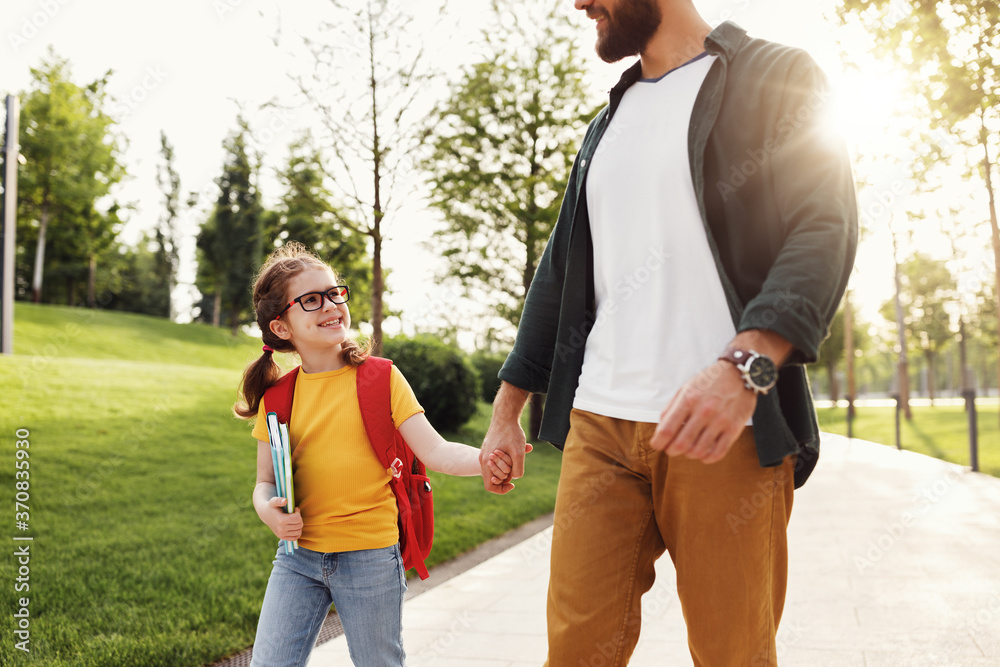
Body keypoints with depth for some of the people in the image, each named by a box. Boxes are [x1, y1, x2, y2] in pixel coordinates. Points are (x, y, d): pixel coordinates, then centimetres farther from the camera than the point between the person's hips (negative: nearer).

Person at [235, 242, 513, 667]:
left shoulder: (380, 378, -4)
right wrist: (268, 511, -12)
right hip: (298, 557, 2)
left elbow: (434, 451, -11)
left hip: (371, 558, -2)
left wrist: (484, 459, -29)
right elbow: (265, 481, 10)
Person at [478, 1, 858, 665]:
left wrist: (743, 367, -25)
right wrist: (507, 409, 19)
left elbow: (825, 229, -8)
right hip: (598, 426, 5)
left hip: (726, 427, -4)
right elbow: (561, 271, 24)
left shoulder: (780, 78, 6)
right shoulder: (609, 122, 23)